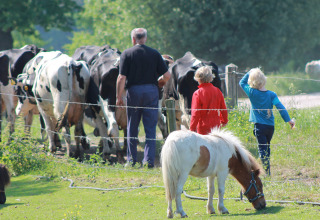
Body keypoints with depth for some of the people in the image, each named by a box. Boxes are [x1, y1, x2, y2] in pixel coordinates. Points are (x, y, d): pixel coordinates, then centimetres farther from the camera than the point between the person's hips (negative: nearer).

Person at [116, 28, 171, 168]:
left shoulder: (127, 54, -2)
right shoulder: (154, 54, 2)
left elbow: (122, 78, -9)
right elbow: (167, 75, -1)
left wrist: (119, 97, -3)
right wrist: (160, 82, 21)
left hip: (133, 91, -1)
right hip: (151, 91, 1)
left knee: (132, 128, 11)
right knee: (150, 128, 3)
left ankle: (132, 160, 14)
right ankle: (149, 160, -4)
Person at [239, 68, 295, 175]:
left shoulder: (252, 93, -7)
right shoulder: (271, 94, -2)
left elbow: (242, 82, 9)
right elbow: (280, 107, -9)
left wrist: (250, 72, 15)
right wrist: (288, 120, -7)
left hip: (259, 126, -4)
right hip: (270, 126, 4)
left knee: (262, 149, -5)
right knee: (266, 148, 20)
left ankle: (267, 171, -16)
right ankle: (266, 169, 27)